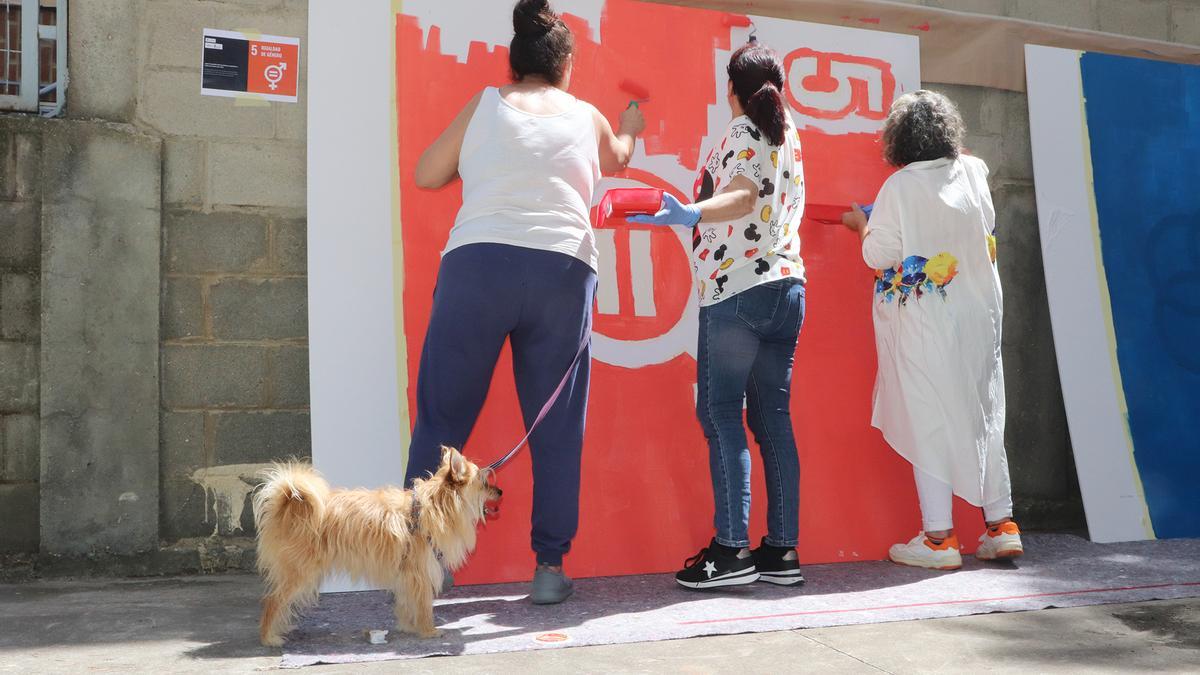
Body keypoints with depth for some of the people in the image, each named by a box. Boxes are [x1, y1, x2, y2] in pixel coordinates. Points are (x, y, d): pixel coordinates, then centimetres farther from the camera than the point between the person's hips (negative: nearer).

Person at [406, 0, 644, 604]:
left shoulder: (486, 103, 12)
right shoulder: (587, 117, 17)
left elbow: (427, 175, 15)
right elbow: (617, 159, 39)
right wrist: (630, 128, 61)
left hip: (478, 264, -1)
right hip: (563, 272, 1)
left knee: (442, 417, 5)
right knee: (556, 429, 9)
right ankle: (550, 569, 12)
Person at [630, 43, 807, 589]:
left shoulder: (742, 131, -3)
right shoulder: (789, 136, 19)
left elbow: (742, 196, -21)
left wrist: (689, 214, -38)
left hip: (736, 289, -8)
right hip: (787, 286, 8)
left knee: (720, 414, -6)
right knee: (772, 417, 7)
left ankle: (731, 549, -9)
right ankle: (782, 550, 8)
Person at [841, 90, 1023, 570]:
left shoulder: (899, 187, -12)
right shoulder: (973, 172, 3)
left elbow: (879, 256, -10)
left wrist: (861, 224, 9)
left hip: (921, 322, -5)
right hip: (979, 315, 5)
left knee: (929, 422, 0)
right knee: (982, 416, 13)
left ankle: (938, 538, 2)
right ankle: (1001, 526, 18)